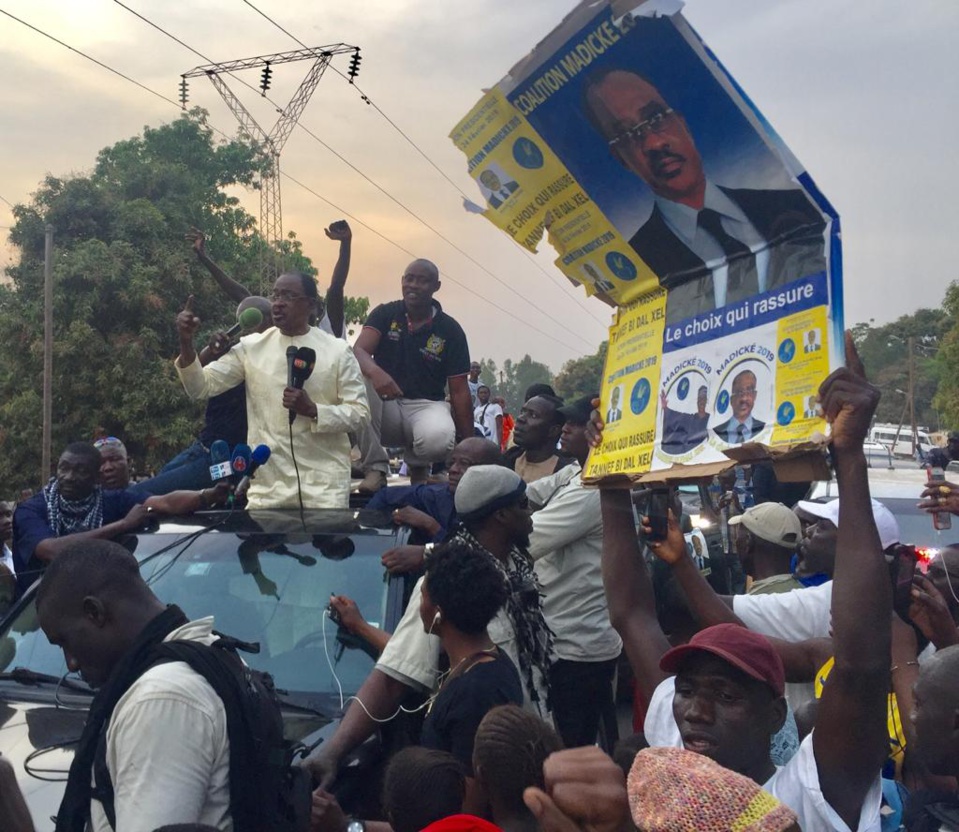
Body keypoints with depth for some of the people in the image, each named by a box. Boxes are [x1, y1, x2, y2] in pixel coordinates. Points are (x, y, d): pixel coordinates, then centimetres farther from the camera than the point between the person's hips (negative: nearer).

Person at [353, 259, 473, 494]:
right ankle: (375, 468, -19)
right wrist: (375, 372, -40)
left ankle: (417, 464, 5)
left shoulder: (450, 330, -1)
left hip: (425, 405, -1)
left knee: (439, 439, -37)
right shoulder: (385, 314, 1)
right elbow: (359, 351, -15)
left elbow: (459, 390, 0)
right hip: (385, 404, 1)